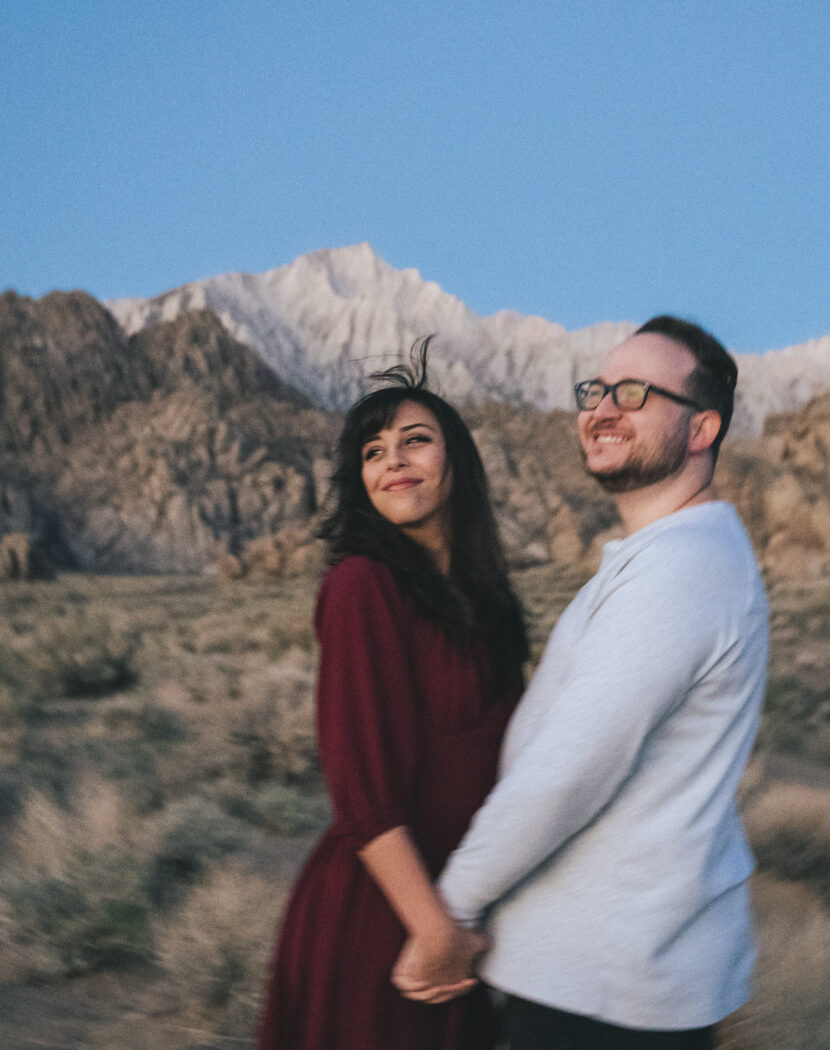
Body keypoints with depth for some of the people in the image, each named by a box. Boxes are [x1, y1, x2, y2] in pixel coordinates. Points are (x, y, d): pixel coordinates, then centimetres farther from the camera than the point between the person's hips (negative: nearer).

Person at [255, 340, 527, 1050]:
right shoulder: (364, 585, -18)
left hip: (461, 905, 7)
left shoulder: (475, 590, 6)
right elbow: (362, 790, -21)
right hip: (376, 917, -7)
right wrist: (436, 929, -19)